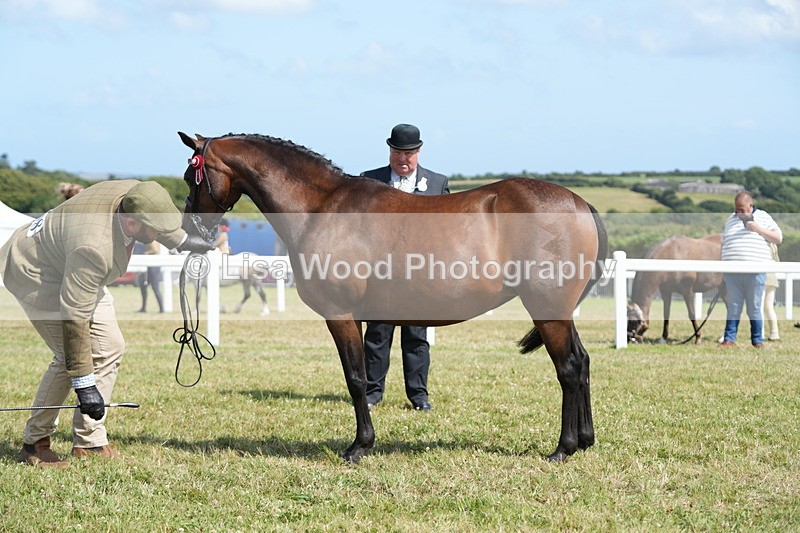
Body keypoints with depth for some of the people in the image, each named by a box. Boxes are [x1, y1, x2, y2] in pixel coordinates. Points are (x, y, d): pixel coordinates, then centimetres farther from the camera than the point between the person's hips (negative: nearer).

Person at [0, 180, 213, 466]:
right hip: (34, 270, -9)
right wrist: (84, 383, -35)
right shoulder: (94, 248, -42)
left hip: (72, 269, 9)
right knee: (70, 355, -18)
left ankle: (90, 443, 6)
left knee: (109, 348, 2)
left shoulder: (134, 194, -21)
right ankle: (34, 445, -4)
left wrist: (181, 240, 21)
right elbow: (74, 318, -38)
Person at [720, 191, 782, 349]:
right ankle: (729, 338, 5)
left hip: (755, 272, -3)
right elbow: (724, 243, 21)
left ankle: (757, 340, 8)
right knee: (733, 306, 3)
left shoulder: (762, 217, 7)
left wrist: (759, 229, -9)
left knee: (754, 308, 1)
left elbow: (778, 238, 4)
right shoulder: (731, 219, 16)